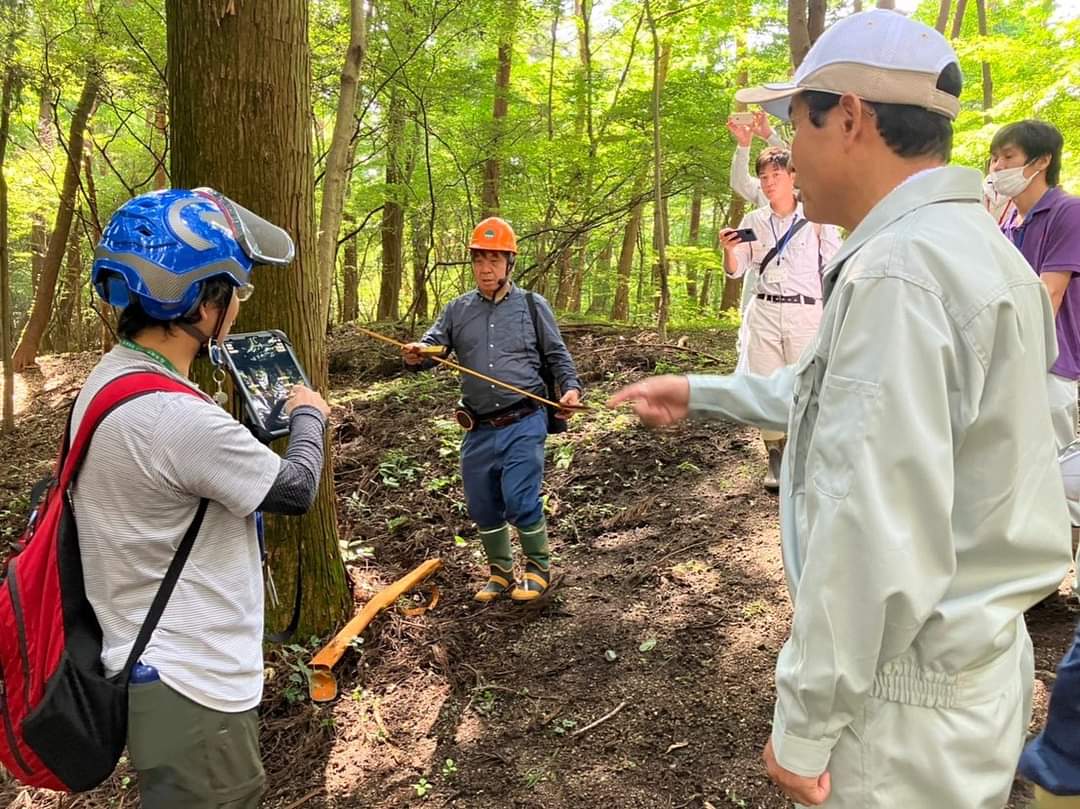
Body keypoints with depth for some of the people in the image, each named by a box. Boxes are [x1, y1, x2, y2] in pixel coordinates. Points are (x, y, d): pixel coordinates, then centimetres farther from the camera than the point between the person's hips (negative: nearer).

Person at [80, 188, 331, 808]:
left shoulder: (111, 378, 1)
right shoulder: (175, 416, -29)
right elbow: (295, 490, -15)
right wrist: (309, 416, 3)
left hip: (166, 668, 9)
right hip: (190, 691, -9)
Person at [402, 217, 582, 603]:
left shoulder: (532, 305, 4)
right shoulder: (457, 310, 9)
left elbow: (557, 354, 8)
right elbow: (433, 345, 1)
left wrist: (570, 386, -9)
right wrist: (416, 355, -22)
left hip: (523, 424, -3)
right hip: (480, 429, 4)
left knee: (519, 501, -11)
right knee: (483, 507, 11)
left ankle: (538, 566, 16)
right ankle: (500, 570, 34)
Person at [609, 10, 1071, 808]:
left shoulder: (899, 271, -26)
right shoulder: (969, 245, 7)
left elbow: (878, 542, -30)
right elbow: (843, 395, 20)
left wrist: (804, 725, -19)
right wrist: (700, 394, 24)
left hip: (909, 690, -9)